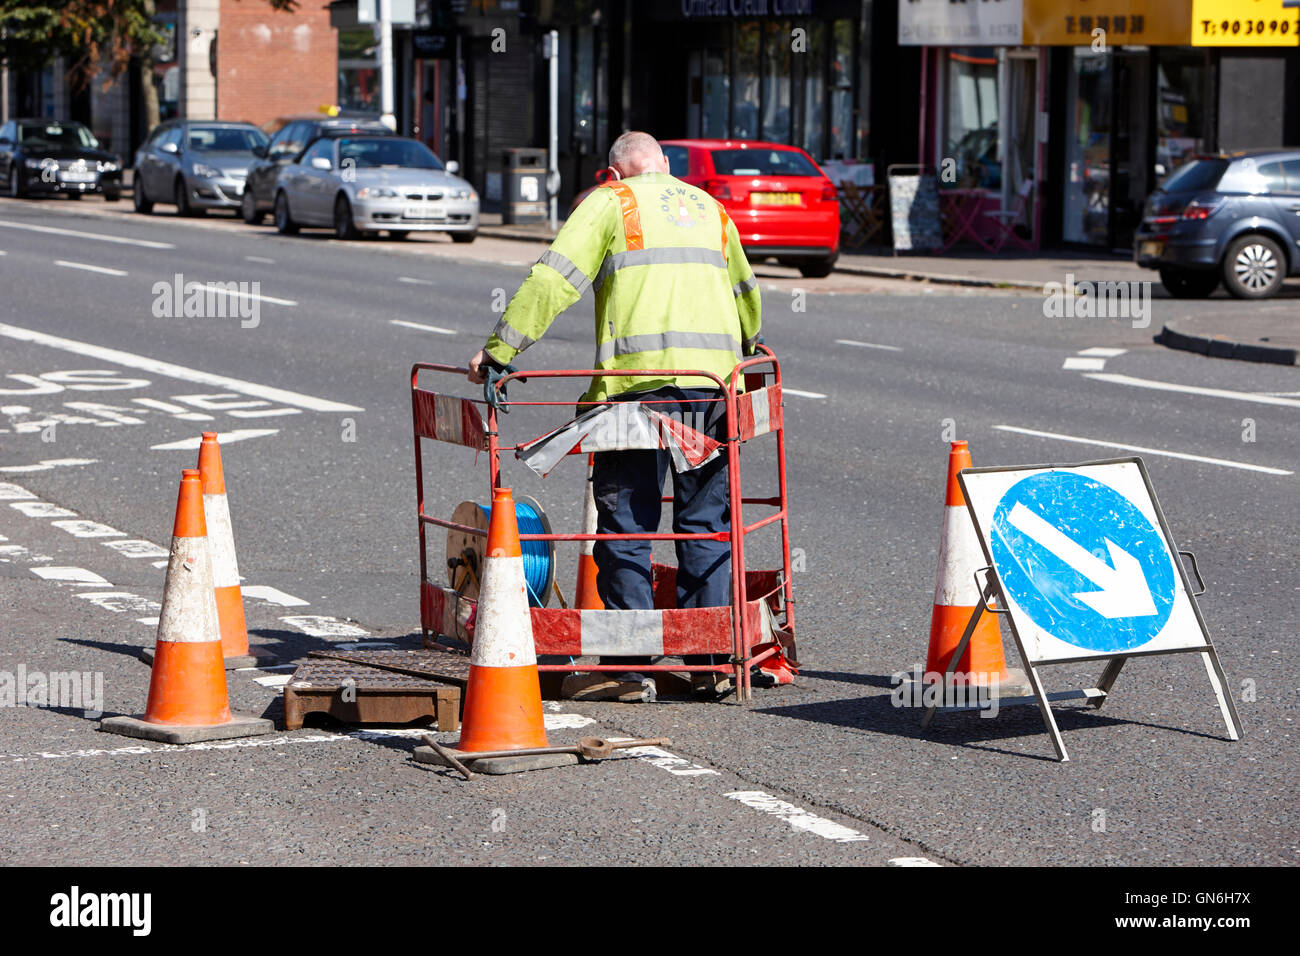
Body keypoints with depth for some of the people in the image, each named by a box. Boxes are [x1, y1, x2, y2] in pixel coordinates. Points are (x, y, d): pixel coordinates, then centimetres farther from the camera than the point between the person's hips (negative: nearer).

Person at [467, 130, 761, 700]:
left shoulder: (611, 203, 8)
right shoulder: (710, 208, 24)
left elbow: (553, 281, -3)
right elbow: (746, 294, 35)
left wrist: (498, 349, -3)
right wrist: (743, 351, 53)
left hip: (640, 377, -5)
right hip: (715, 376, 5)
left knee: (625, 524, 0)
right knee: (707, 524, 10)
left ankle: (628, 664, -1)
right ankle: (710, 663, 10)